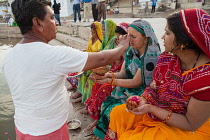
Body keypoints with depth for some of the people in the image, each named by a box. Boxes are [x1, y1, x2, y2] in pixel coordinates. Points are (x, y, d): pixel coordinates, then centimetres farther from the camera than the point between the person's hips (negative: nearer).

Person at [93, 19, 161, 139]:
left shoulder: (151, 57, -22)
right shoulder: (131, 51, 2)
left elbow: (136, 82, -20)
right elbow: (123, 74, 1)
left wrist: (110, 81, -21)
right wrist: (108, 75, -18)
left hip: (142, 94, -7)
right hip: (128, 89, 7)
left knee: (113, 110, -16)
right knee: (105, 103, -7)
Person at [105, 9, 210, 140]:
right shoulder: (166, 58, -10)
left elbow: (191, 124, -22)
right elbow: (153, 87, 1)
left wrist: (151, 108, -27)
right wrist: (143, 100, -20)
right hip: (157, 111, 6)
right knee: (118, 113, 5)